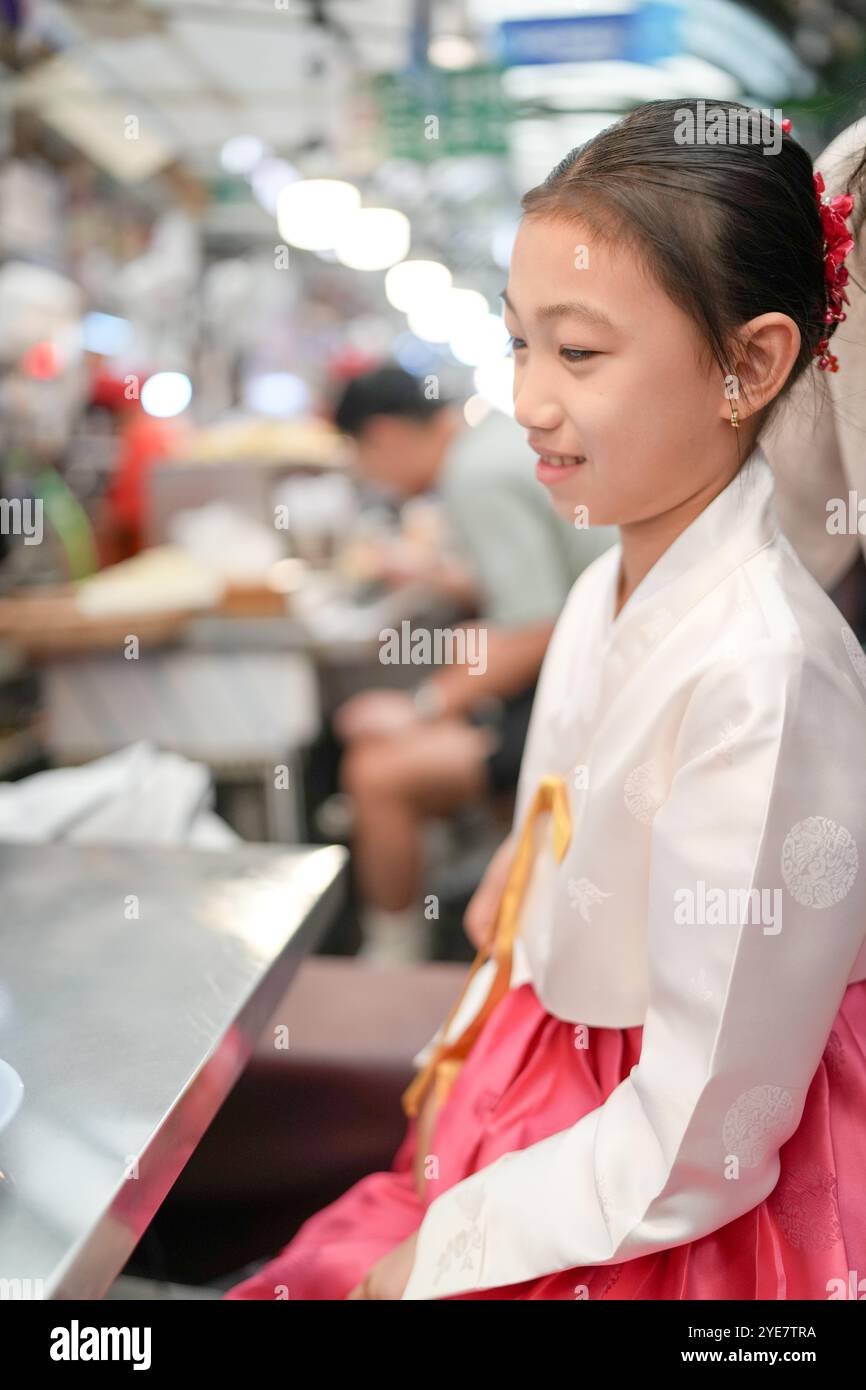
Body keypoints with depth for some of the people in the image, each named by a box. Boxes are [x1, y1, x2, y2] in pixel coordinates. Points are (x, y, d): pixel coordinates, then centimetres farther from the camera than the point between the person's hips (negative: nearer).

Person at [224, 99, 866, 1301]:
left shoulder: (760, 673, -28)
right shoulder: (606, 593, -2)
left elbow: (702, 1141, -23)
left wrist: (442, 1255, -14)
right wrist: (460, 1061, 10)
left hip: (679, 1227, -6)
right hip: (549, 1117, 7)